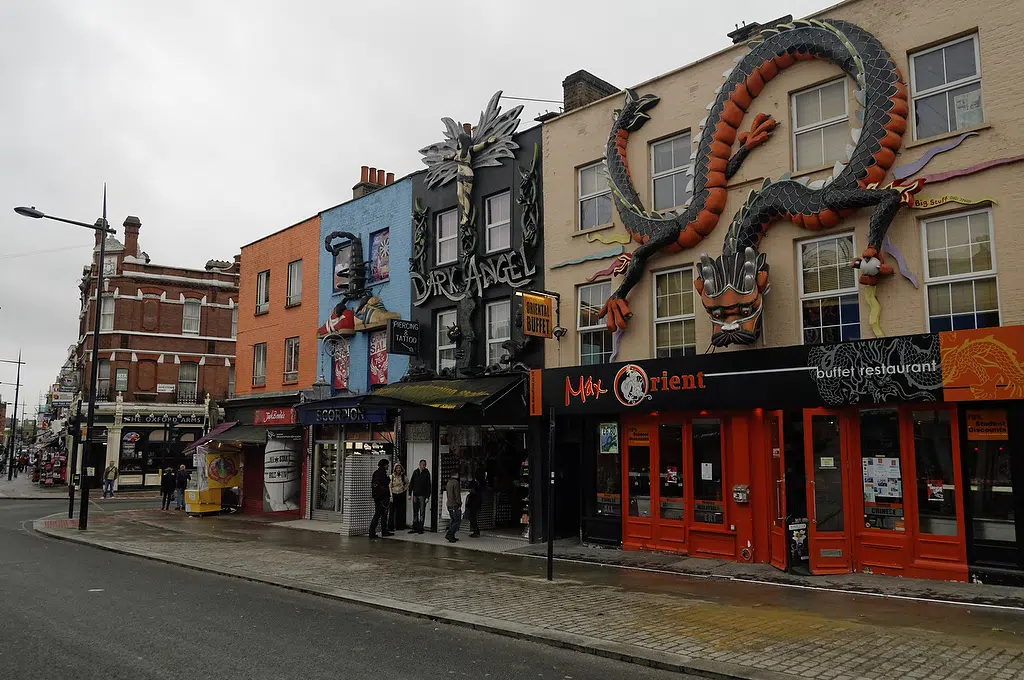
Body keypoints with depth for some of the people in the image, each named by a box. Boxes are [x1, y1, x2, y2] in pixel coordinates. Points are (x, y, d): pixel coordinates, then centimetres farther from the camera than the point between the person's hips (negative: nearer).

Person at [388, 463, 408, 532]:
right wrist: (390, 496, -14)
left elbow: (407, 483, 23)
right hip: (394, 494, -3)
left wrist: (405, 488, 10)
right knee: (392, 511, -6)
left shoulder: (403, 476, 4)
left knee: (400, 511, 5)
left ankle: (400, 526, 13)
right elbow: (389, 487, -8)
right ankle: (390, 527, -3)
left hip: (401, 495, 3)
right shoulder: (392, 476, -6)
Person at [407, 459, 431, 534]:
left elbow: (428, 485, -5)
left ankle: (420, 528, 4)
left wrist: (427, 496, -10)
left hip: (422, 495, -4)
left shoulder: (426, 473, -2)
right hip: (415, 495, 4)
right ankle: (415, 528, 13)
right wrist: (410, 494, 5)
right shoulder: (415, 472, 7)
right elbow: (411, 483, 11)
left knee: (422, 512, 0)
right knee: (415, 512, 7)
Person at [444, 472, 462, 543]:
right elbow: (457, 495, -16)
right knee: (457, 521, -4)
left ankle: (451, 537, 13)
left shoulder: (448, 482, 13)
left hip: (449, 505, 9)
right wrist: (459, 504, -10)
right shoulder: (456, 483, -15)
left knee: (452, 520, 15)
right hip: (455, 505, -9)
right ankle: (449, 534, -12)